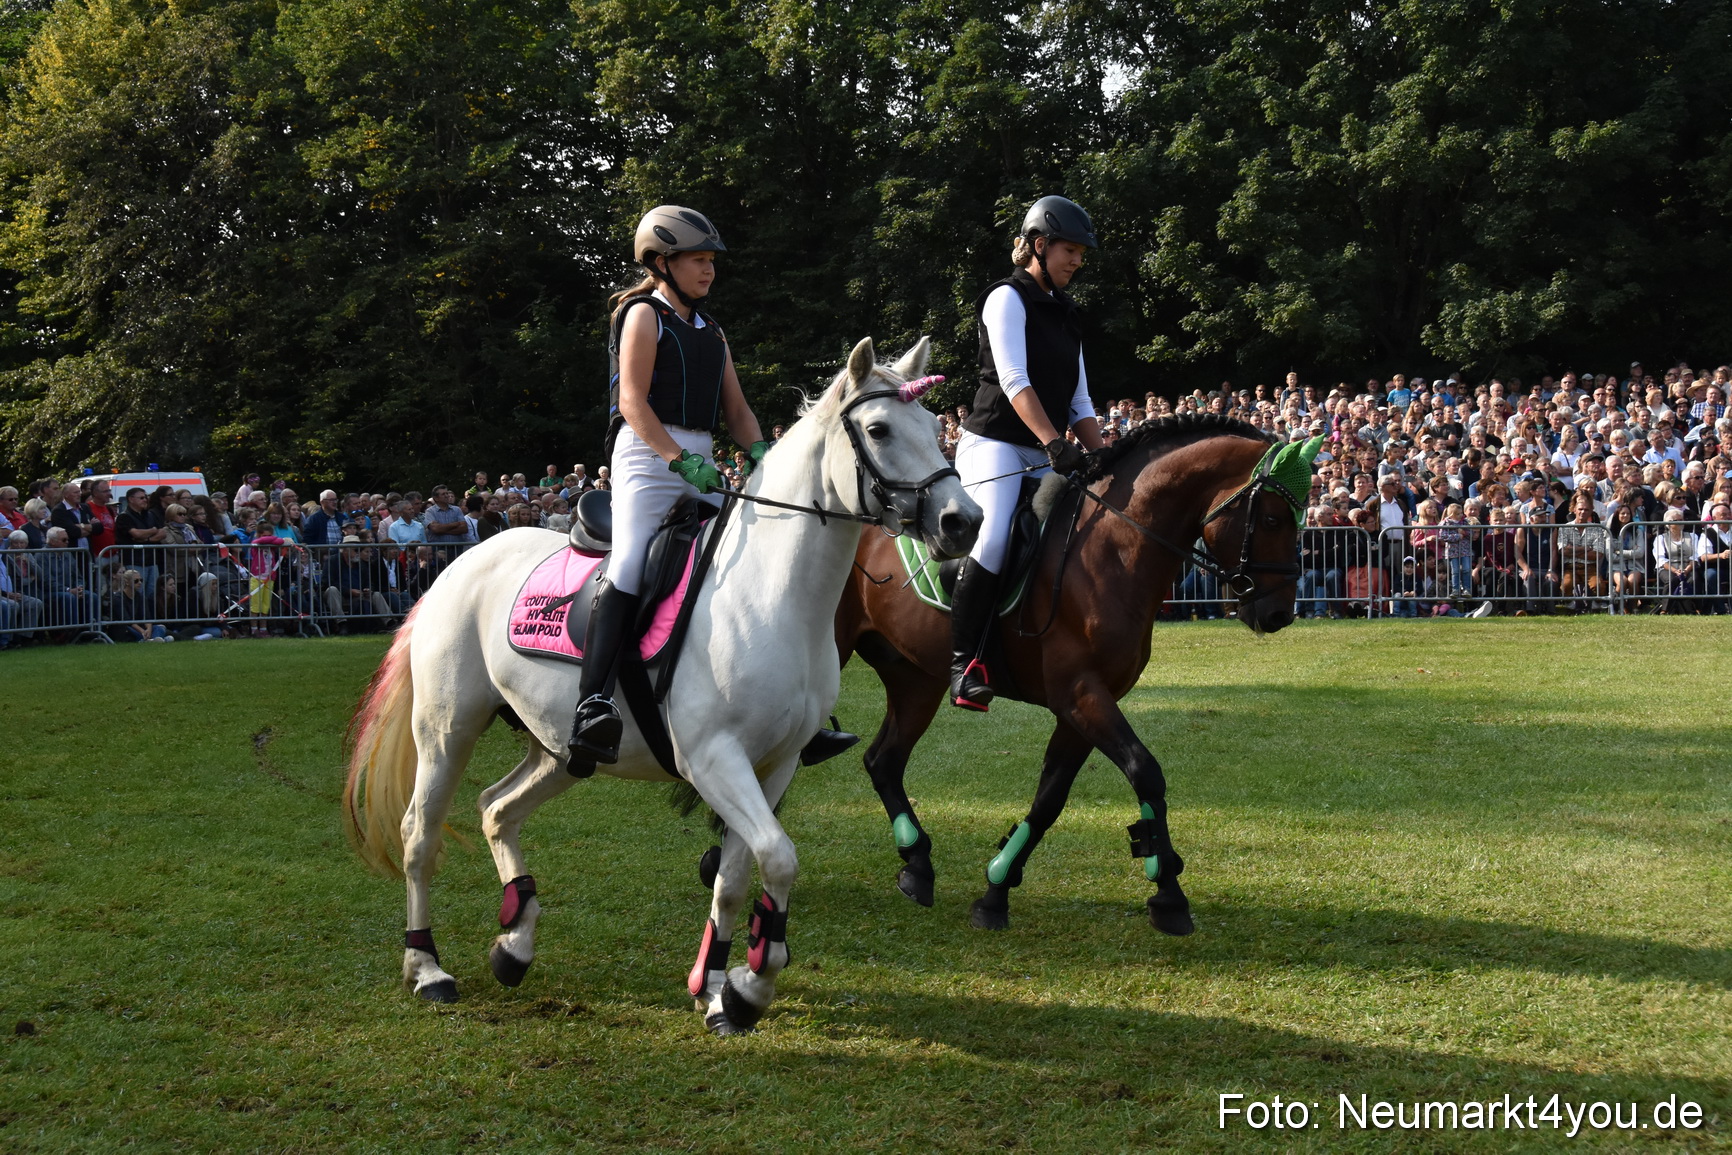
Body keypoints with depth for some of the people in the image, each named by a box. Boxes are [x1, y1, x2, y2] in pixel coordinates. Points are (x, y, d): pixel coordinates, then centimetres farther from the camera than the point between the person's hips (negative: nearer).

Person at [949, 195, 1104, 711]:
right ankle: (962, 662, -25)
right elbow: (1014, 380, -18)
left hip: (1044, 456, 9)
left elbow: (1080, 402, 19)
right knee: (995, 540, -28)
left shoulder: (1066, 314, 19)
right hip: (995, 445, -9)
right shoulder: (1007, 299, -5)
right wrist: (1055, 443, -29)